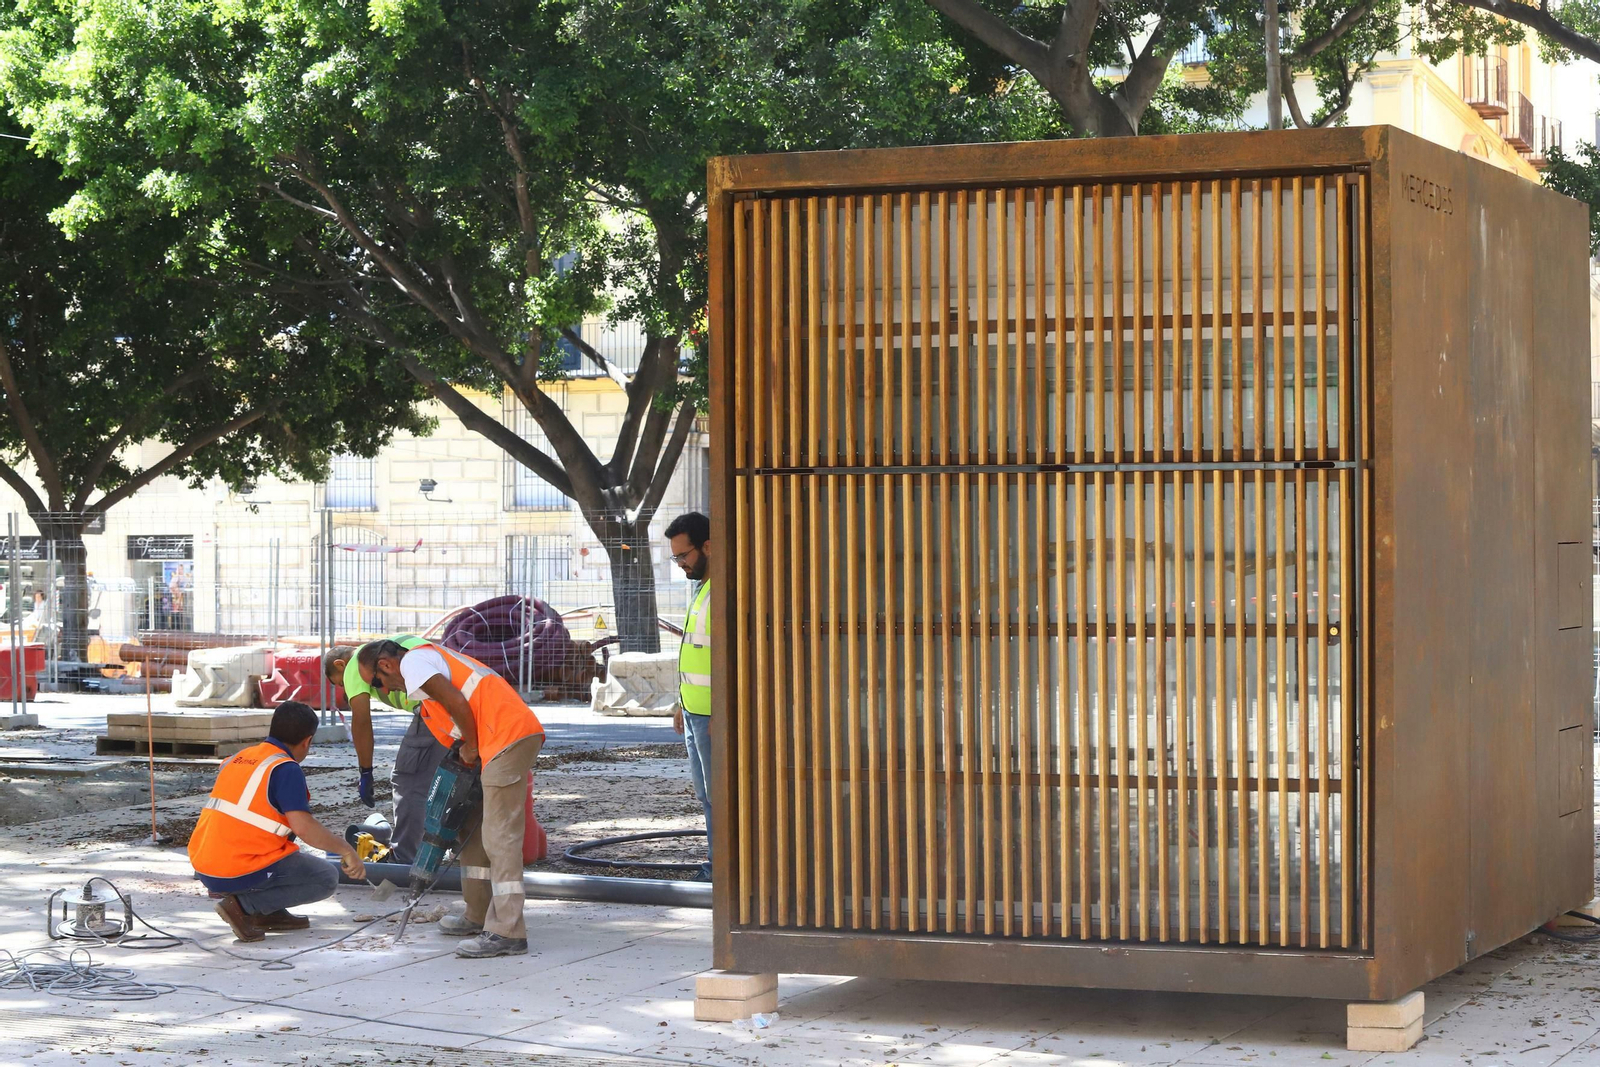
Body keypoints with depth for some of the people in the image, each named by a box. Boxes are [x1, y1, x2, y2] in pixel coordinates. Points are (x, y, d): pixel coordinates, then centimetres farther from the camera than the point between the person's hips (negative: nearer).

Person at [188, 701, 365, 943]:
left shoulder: (235, 760, 14)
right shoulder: (285, 769, -10)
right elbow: (304, 828, -20)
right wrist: (345, 849, -6)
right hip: (241, 873, -8)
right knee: (326, 879, 6)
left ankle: (268, 912, 14)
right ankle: (244, 905, -6)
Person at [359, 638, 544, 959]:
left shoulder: (412, 662, -2)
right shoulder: (432, 656, 28)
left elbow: (457, 703, -15)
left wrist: (471, 747, -3)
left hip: (508, 737, -10)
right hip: (520, 735, 10)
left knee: (499, 836, -12)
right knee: (472, 828, 19)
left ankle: (507, 933, -15)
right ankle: (478, 916, 24)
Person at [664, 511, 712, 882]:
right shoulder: (703, 589, 17)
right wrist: (684, 704, 24)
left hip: (713, 714, -10)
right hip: (695, 712, 10)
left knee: (717, 793, -6)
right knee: (706, 793, 13)